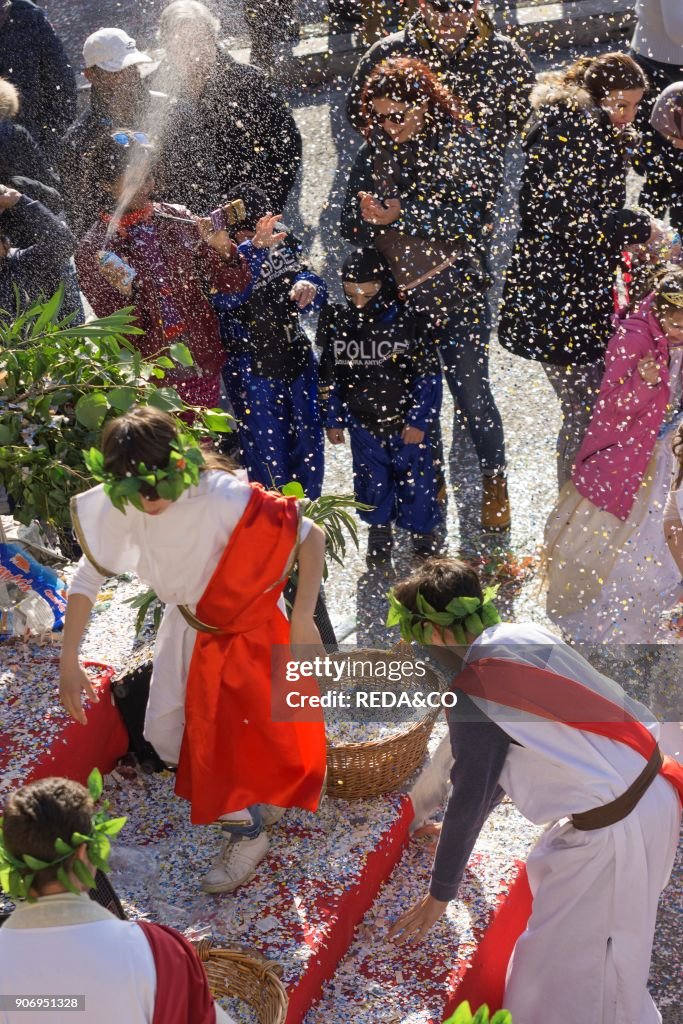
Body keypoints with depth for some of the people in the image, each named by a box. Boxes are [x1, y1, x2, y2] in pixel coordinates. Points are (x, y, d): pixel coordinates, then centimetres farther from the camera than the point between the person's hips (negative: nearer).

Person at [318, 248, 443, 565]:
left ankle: (424, 536, 30)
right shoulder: (337, 323, -7)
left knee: (415, 480, 6)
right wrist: (333, 420, 7)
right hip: (363, 425, 3)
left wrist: (418, 421, -12)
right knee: (372, 481, 14)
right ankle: (379, 532, 38)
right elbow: (330, 376, 4)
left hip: (407, 424, -2)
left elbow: (429, 375, -10)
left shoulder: (407, 322, -16)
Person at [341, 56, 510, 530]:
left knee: (471, 393, 0)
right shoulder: (374, 153, 5)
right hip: (398, 295, 4)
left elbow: (468, 217, -16)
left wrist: (401, 214, -23)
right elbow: (352, 228, 5)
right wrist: (366, 216, -16)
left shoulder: (462, 144, -6)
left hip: (456, 293, -4)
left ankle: (495, 483, 21)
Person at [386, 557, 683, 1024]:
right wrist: (459, 825, 30)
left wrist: (440, 894, 2)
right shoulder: (526, 635, 6)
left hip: (615, 828, -10)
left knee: (567, 973, 6)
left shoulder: (475, 688, -19)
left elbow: (468, 800, -11)